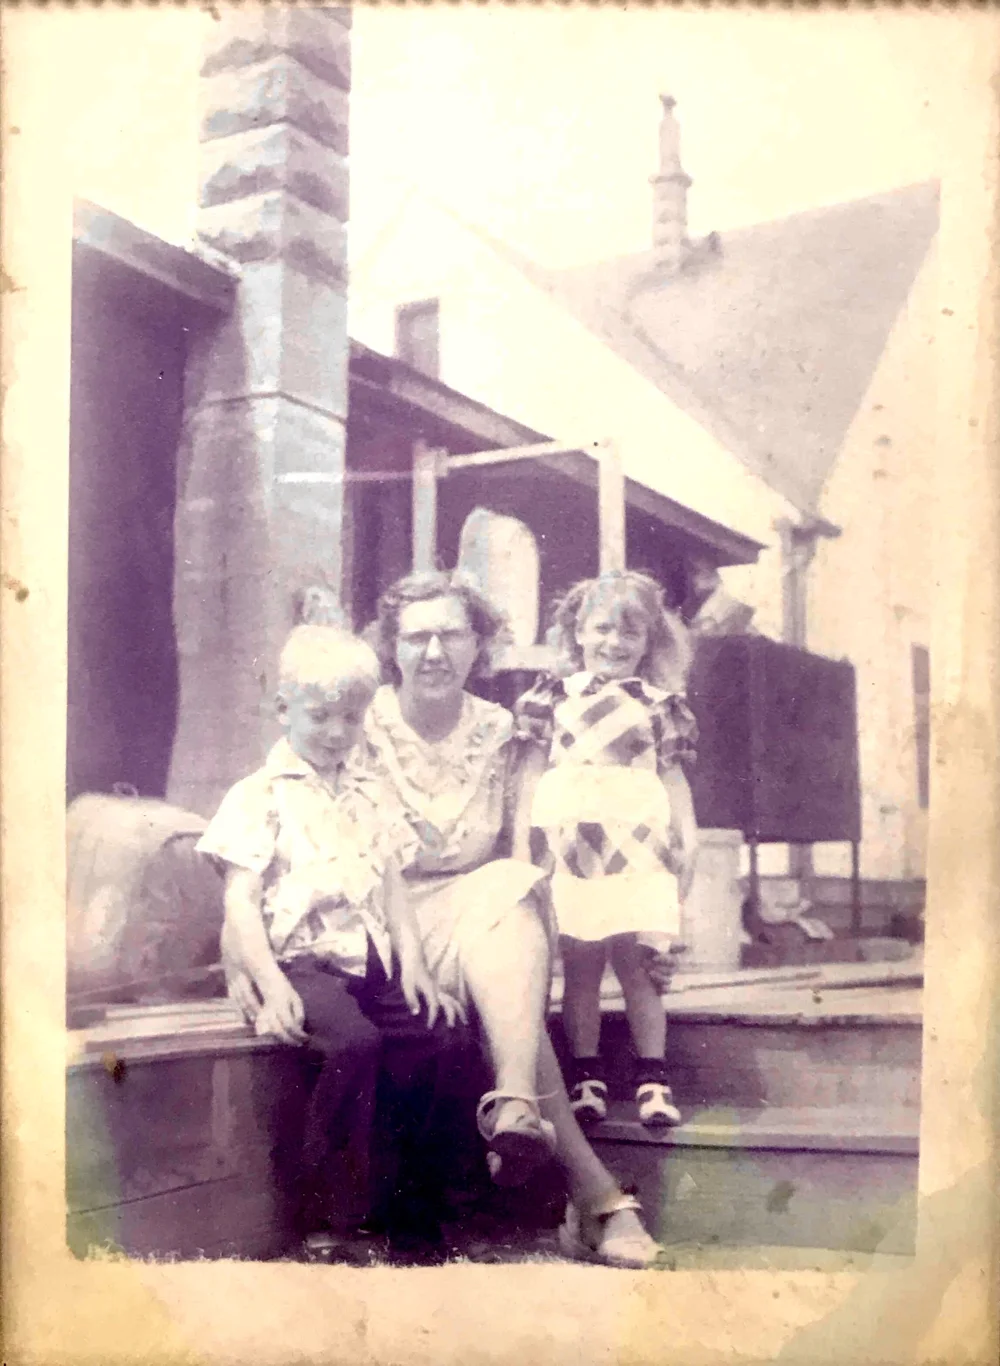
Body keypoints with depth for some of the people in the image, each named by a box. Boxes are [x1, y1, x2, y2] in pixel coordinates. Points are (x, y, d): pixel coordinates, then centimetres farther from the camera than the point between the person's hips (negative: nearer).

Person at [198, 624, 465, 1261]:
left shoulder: (370, 795, 21)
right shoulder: (258, 796, 2)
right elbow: (240, 902, -6)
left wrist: (412, 961, 3)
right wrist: (272, 983, -18)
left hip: (370, 958, 6)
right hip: (299, 959, -6)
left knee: (436, 1031, -17)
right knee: (355, 1041, -31)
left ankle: (412, 1203, 0)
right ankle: (328, 1219, -19)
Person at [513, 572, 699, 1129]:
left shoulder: (661, 703, 13)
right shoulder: (555, 694, 12)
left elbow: (673, 774, 14)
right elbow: (534, 768, 12)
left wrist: (688, 834, 5)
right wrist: (525, 832, 6)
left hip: (639, 847, 0)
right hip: (572, 843, 0)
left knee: (638, 962, -1)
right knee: (579, 966, 4)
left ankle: (653, 1077, 6)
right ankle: (587, 1077, 12)